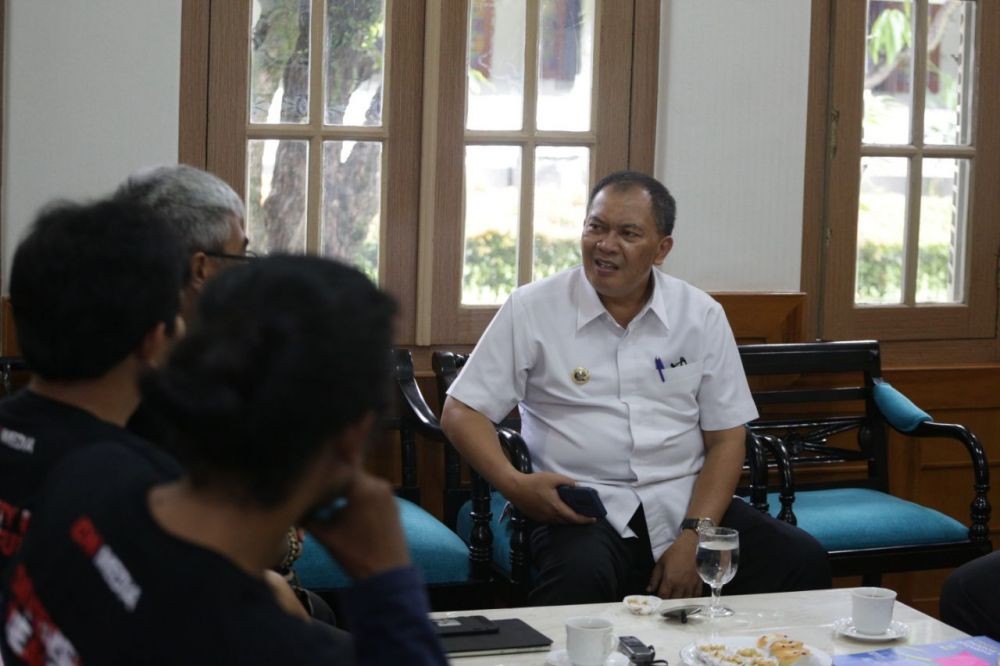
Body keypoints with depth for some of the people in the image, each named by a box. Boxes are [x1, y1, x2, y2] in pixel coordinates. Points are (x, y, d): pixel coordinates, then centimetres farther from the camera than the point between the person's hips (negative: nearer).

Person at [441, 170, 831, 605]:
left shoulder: (702, 316, 8)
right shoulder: (531, 309, 2)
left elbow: (725, 439, 7)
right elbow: (461, 412, 3)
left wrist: (694, 536, -8)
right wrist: (513, 484, -16)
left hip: (685, 502, 3)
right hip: (582, 510, -3)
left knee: (802, 562, -20)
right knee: (578, 581, -37)